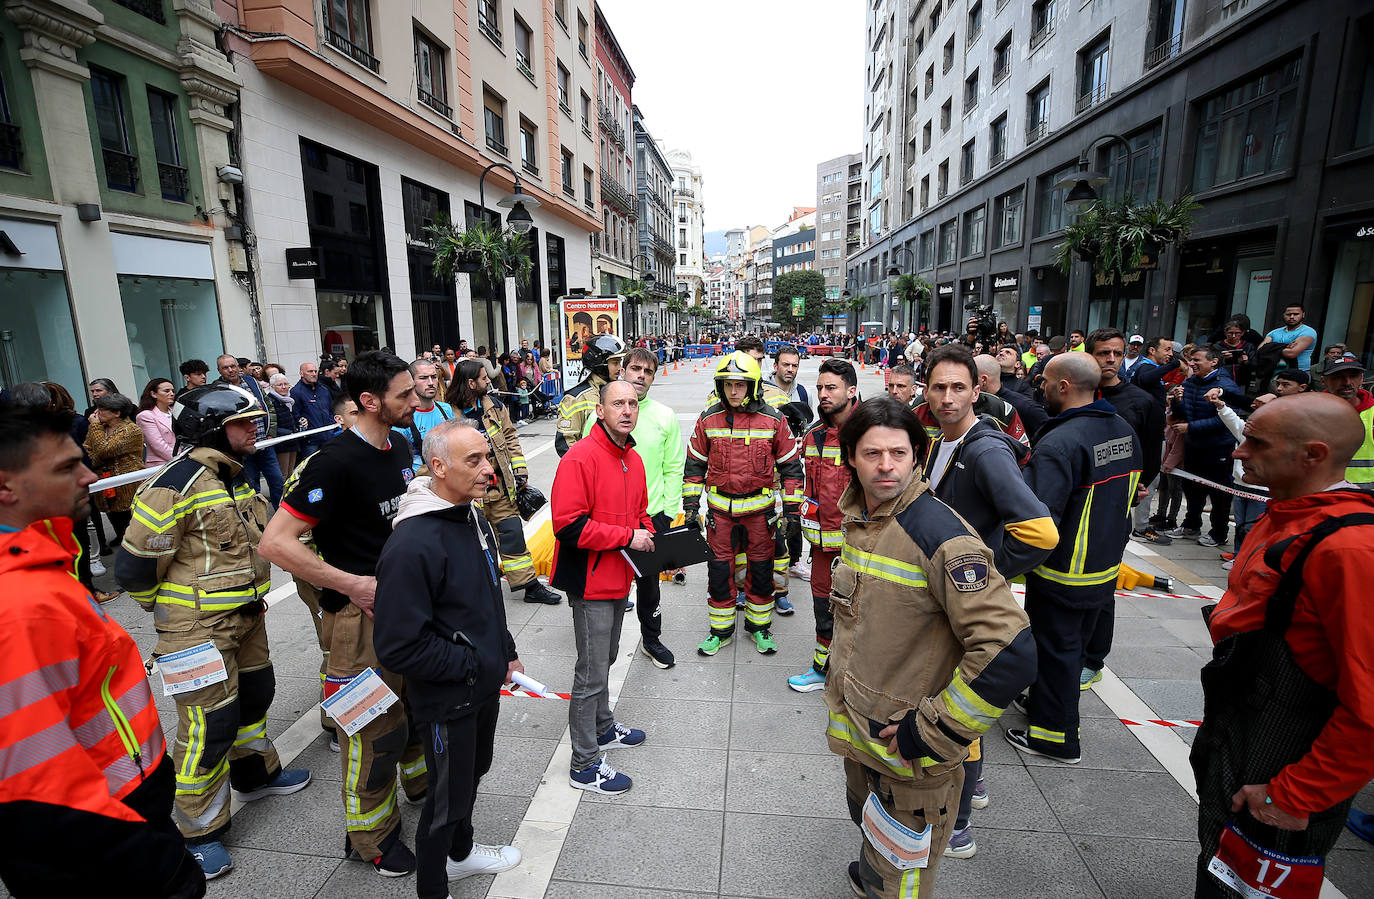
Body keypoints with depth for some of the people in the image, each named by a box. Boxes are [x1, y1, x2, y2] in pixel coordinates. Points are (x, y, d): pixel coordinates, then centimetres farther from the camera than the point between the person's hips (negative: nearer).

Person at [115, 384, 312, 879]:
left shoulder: (236, 477, 7)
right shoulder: (176, 484, -22)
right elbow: (135, 565, -17)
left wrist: (249, 598, 19)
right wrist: (170, 610, -1)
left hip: (245, 616, 9)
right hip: (197, 625, -8)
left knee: (255, 694, 22)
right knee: (210, 725, 0)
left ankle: (256, 773, 45)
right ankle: (200, 831, 19)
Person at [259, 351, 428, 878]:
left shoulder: (398, 449, 4)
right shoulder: (336, 462, -22)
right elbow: (275, 542, -23)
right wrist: (354, 584, -22)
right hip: (362, 613, -8)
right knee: (376, 726, 6)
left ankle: (421, 777, 48)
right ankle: (371, 834, 29)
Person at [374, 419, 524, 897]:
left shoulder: (474, 519, -1)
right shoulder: (411, 545, -30)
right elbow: (399, 646, -28)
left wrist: (505, 655, 11)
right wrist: (469, 664, -19)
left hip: (485, 684, 8)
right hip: (446, 698, -8)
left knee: (472, 773, 27)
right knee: (449, 795, 13)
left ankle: (460, 852, 53)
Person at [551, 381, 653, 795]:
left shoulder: (633, 459, 7)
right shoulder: (581, 458, -20)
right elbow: (569, 525, -26)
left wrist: (647, 535, 1)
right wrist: (626, 537, -23)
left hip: (619, 577, 9)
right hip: (591, 581, -9)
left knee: (607, 657, 24)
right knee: (592, 671, 2)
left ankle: (602, 728, 45)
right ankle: (584, 764, 18)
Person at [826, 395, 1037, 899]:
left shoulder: (940, 535, -26)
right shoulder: (856, 520, 0)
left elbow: (1010, 655, -30)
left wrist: (933, 732, -23)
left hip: (910, 759, -7)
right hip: (856, 734, 7)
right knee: (870, 833, 32)